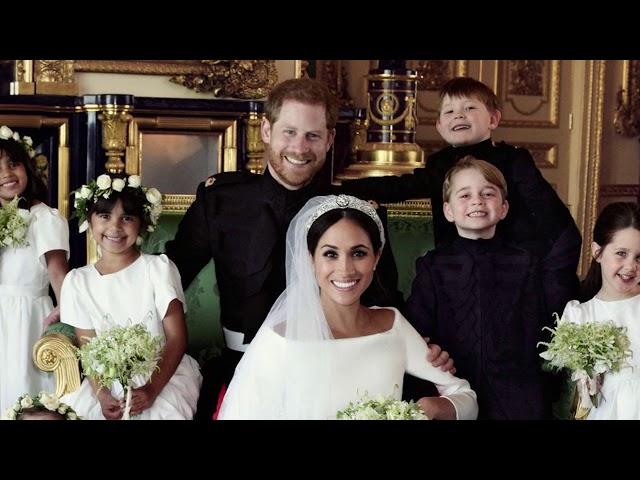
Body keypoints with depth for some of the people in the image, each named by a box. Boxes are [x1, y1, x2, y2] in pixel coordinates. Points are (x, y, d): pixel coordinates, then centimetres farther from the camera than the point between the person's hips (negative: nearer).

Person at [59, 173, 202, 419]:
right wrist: (101, 395, -16)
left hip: (164, 374, -2)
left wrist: (151, 390, -18)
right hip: (109, 380, 2)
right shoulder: (78, 281, 3)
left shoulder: (159, 268, -3)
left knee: (163, 411, -29)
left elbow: (177, 339, -6)